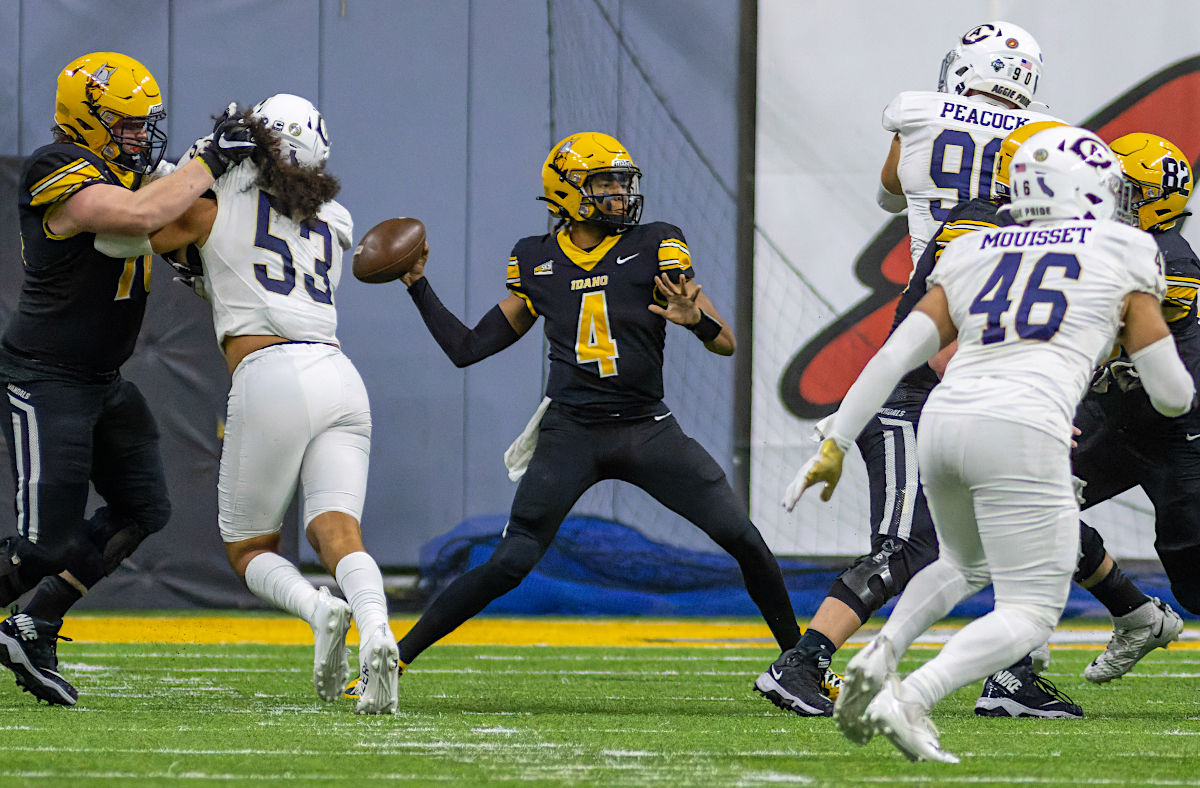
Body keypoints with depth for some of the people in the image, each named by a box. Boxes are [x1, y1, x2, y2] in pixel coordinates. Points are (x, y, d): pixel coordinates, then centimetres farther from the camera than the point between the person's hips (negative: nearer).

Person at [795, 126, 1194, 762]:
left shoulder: (970, 257, 20)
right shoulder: (1122, 259, 11)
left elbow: (896, 355, 10)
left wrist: (835, 445, 12)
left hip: (944, 422, 6)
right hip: (1021, 433, -6)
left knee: (966, 565, 32)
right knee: (1029, 613, 2)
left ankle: (880, 655, 6)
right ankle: (908, 701, -20)